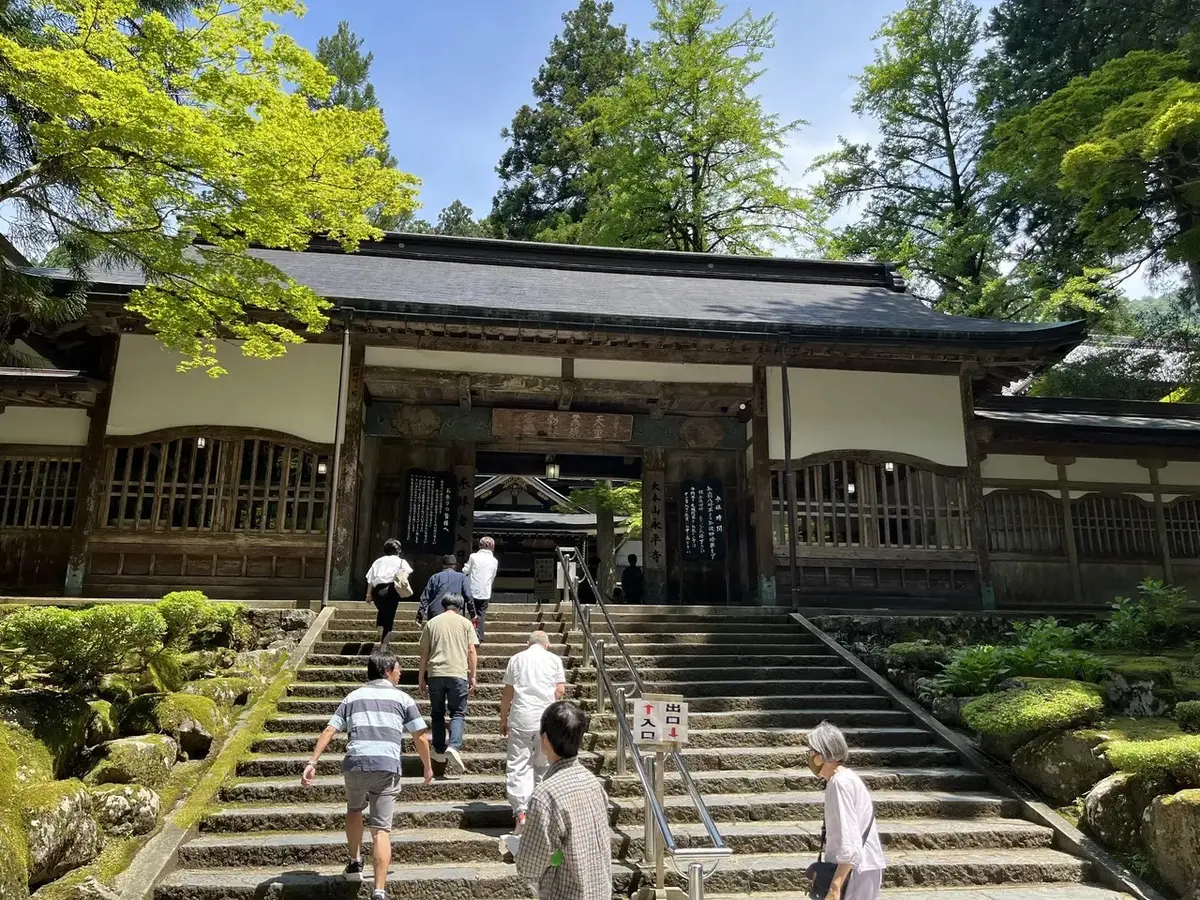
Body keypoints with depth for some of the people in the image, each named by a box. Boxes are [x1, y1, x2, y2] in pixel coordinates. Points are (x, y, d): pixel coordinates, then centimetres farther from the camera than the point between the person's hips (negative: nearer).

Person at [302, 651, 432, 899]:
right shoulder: (402, 698, 13)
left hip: (355, 763, 2)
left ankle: (355, 861, 38)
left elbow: (329, 731, 9)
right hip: (387, 765, -2)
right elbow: (420, 737, 10)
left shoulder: (353, 697, 19)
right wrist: (427, 767, 23)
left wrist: (312, 763, 8)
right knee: (381, 828, 2)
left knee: (354, 809, 32)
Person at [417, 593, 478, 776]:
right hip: (458, 673, -1)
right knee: (458, 713, 3)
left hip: (435, 673, 2)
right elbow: (472, 652, 2)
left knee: (437, 713, 15)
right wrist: (472, 676, 8)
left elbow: (424, 653, 9)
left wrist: (421, 678, 15)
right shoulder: (465, 623, 6)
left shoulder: (432, 622, 9)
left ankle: (439, 751, 19)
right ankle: (454, 747, -17)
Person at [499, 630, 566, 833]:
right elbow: (560, 690, 3)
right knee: (543, 765, 14)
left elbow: (507, 693, 8)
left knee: (518, 764, 0)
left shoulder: (517, 659, 9)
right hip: (546, 718, 1)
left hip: (521, 718, -1)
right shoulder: (554, 659, 8)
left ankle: (521, 812, -13)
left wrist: (503, 719, 16)